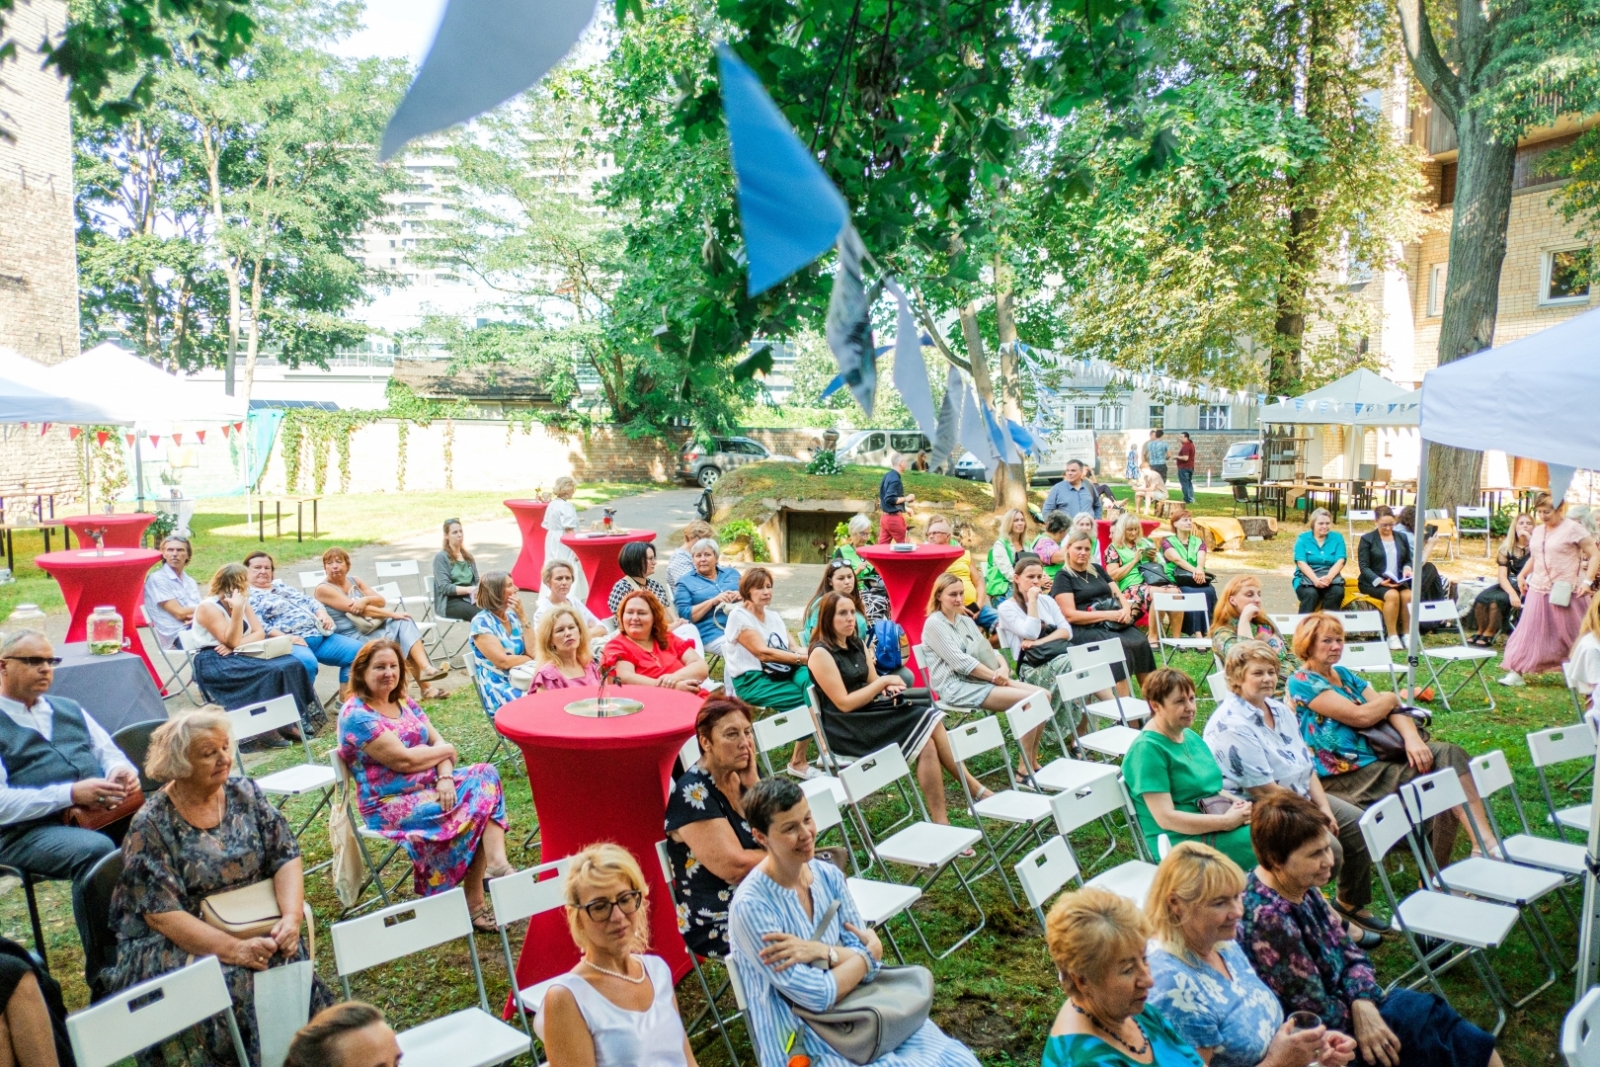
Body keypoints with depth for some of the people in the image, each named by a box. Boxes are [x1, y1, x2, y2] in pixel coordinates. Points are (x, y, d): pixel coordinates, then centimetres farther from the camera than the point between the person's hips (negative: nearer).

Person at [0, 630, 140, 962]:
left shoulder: (69, 709, 21)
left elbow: (110, 752, 21)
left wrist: (122, 772, -5)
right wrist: (71, 794, -22)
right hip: (29, 832, -5)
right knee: (94, 849, -36)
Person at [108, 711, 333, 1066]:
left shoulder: (246, 794, 2)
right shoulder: (151, 825, -10)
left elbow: (286, 858, 0)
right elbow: (162, 914, -15)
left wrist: (292, 917, -19)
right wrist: (233, 949, -27)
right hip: (172, 941, -3)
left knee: (293, 963, -28)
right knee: (233, 981, -33)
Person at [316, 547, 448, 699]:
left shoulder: (354, 581, 13)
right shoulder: (323, 589, -9)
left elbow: (381, 601, 6)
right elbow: (355, 609, -17)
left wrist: (365, 600, -18)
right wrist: (393, 614, -17)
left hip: (370, 628, 7)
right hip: (350, 639, -7)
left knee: (403, 622, -19)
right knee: (401, 637, -21)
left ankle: (426, 668, -30)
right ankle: (425, 688, -22)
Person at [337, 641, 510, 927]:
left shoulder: (404, 703, 14)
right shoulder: (356, 715, -11)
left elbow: (438, 741, 6)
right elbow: (403, 760, -19)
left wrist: (445, 777, -14)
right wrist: (445, 751, -3)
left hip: (431, 786, 7)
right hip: (391, 805, -7)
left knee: (486, 776, -19)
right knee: (473, 807, -25)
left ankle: (496, 863, -32)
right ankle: (473, 901, -20)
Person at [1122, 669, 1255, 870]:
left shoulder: (1190, 736, 12)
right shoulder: (1147, 749, -16)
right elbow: (1166, 818, -19)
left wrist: (1238, 803, -3)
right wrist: (1227, 821, -19)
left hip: (1213, 827, 9)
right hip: (1181, 842, -9)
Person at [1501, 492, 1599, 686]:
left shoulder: (1573, 529, -8)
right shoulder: (1537, 531, 11)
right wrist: (1522, 575, 12)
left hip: (1565, 592, -5)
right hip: (1538, 590, 5)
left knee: (1573, 634, 3)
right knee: (1529, 631, 3)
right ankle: (1516, 672, 4)